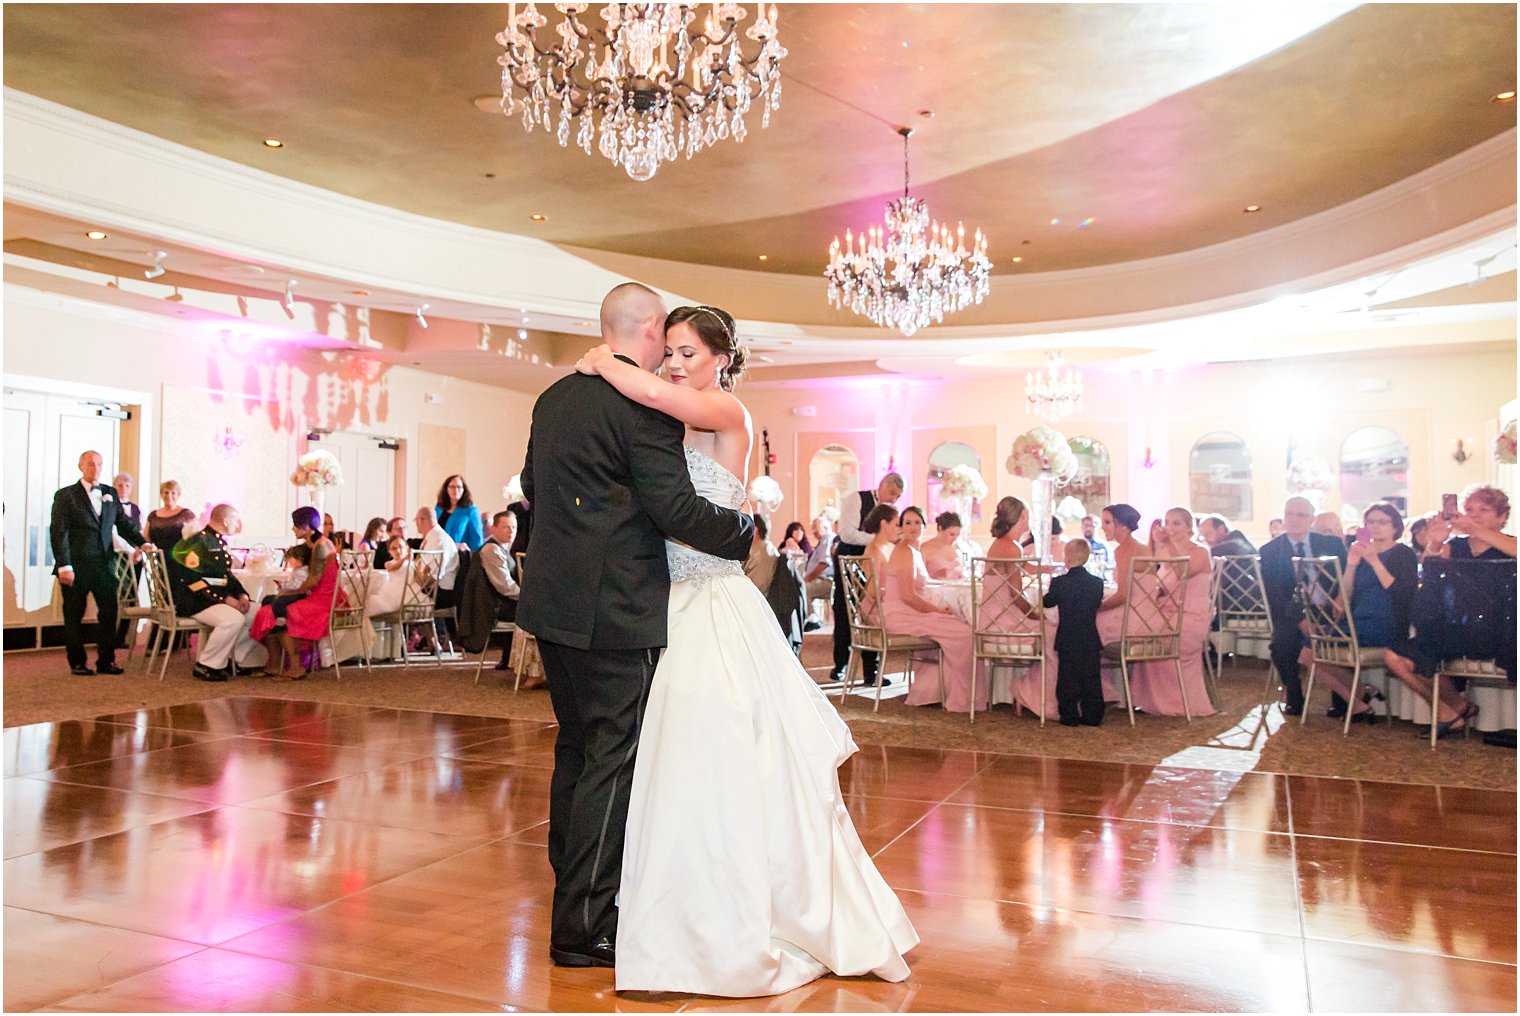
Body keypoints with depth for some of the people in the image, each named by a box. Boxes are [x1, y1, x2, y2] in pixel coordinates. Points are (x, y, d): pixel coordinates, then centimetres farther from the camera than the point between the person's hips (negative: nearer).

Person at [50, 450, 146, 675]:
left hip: (104, 565, 4)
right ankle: (77, 663, 15)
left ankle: (105, 661, 12)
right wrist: (64, 565, -14)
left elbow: (124, 524, 16)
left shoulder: (110, 494, 13)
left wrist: (141, 543, -2)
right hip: (76, 567, -4)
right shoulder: (66, 495, -1)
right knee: (74, 615, 6)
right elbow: (58, 532, -6)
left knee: (109, 612, 3)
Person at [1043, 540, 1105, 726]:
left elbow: (1047, 602, 3)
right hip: (1091, 641, 3)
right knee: (1091, 680, 10)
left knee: (1067, 679, 6)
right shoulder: (1097, 583, -2)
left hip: (1067, 641, -3)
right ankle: (1093, 716, 15)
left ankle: (1070, 716, 8)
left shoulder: (1059, 582, -12)